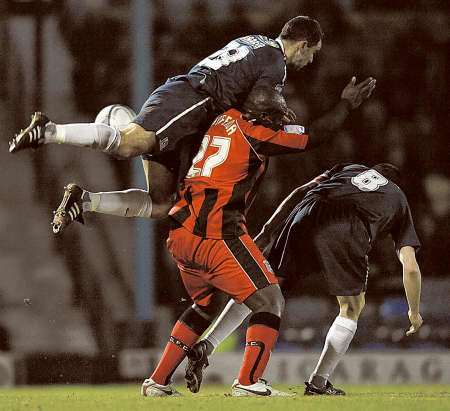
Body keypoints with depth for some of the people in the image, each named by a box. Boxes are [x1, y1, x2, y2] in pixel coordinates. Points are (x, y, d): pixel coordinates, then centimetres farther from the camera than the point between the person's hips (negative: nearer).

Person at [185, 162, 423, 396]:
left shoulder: (349, 169, 38)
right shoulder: (398, 198, 34)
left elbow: (299, 192, 23)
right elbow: (410, 267, 26)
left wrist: (266, 232, 21)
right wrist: (414, 312, 36)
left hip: (307, 214, 2)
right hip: (348, 233, -2)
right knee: (352, 307, 19)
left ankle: (205, 347, 2)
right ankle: (318, 382, 13)